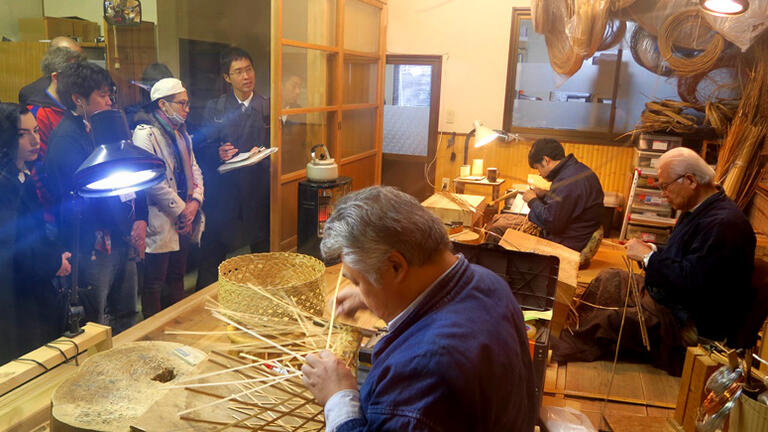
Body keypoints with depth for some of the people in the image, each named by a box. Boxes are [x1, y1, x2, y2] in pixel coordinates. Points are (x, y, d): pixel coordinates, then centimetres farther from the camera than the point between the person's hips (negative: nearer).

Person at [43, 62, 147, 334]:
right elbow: (90, 197, -18)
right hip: (94, 246, -8)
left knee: (127, 319, 19)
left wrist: (140, 220, -2)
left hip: (123, 240, 8)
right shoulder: (66, 139, -14)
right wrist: (127, 234, -10)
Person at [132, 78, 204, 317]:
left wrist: (195, 201, -4)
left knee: (177, 277, 18)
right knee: (154, 282, 2)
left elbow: (194, 169, 12)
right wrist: (181, 209, -14)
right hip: (160, 221, -8)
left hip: (184, 221, 8)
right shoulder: (145, 133, -11)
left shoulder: (181, 133, 16)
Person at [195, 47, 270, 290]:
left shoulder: (268, 108, 6)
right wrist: (218, 154, -14)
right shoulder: (214, 108, 9)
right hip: (223, 191, 0)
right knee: (212, 251, 2)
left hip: (258, 191, 0)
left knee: (262, 251, 5)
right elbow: (203, 149, 6)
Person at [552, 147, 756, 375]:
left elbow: (691, 280, -30)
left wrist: (647, 256, -19)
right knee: (608, 280, 7)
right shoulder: (698, 211, 8)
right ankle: (574, 331, 10)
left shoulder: (724, 223, -26)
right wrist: (653, 250, 2)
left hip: (694, 322, -11)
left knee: (605, 320, -19)